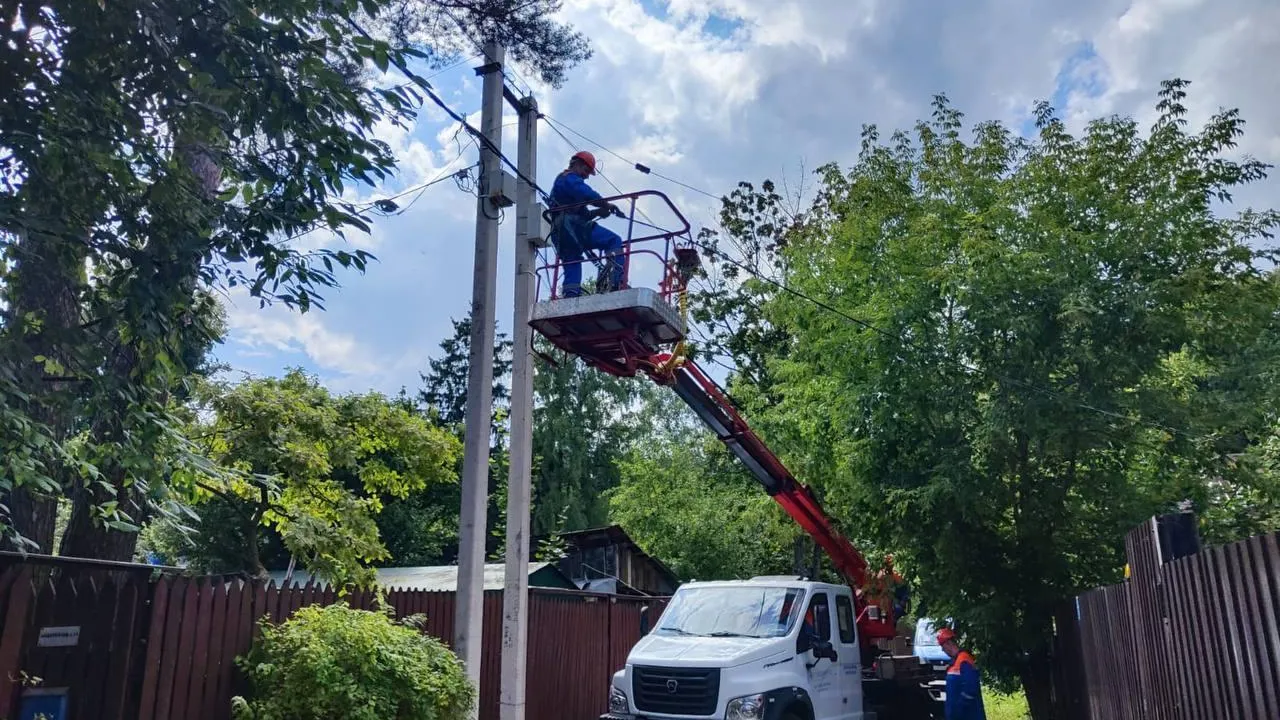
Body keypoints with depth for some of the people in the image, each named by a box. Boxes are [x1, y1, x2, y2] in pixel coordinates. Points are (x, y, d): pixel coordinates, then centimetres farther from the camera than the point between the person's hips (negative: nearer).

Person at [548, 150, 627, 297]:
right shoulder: (570, 178, 4)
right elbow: (587, 194, -16)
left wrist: (598, 211, 14)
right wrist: (607, 205, -5)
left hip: (560, 234, 10)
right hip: (572, 226, -10)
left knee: (572, 272, 8)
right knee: (614, 241, -13)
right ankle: (616, 282, -29)